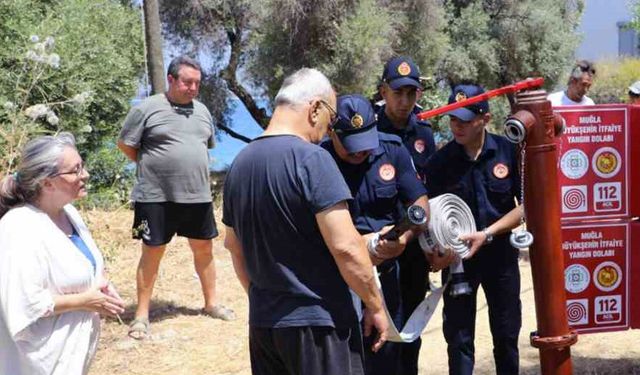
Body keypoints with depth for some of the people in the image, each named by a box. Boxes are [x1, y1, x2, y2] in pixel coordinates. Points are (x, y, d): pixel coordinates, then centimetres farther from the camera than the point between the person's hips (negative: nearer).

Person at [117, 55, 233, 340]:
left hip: (198, 195, 5)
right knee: (152, 252, 2)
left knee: (204, 248, 13)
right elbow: (124, 144, -2)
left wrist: (193, 167, 10)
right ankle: (142, 314, 11)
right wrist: (152, 166, 1)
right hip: (156, 196, -5)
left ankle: (211, 303, 29)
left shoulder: (201, 111, 11)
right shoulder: (147, 109, -7)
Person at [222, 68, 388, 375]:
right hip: (318, 322, -7)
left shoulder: (240, 163, 8)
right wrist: (375, 305, -9)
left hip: (262, 321, 7)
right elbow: (345, 246, -20)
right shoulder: (311, 159, -16)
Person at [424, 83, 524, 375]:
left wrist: (486, 235, -16)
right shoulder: (440, 161, -7)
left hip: (500, 253, 1)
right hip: (457, 257, 0)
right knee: (459, 336, 3)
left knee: (506, 334, 12)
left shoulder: (508, 151, -8)